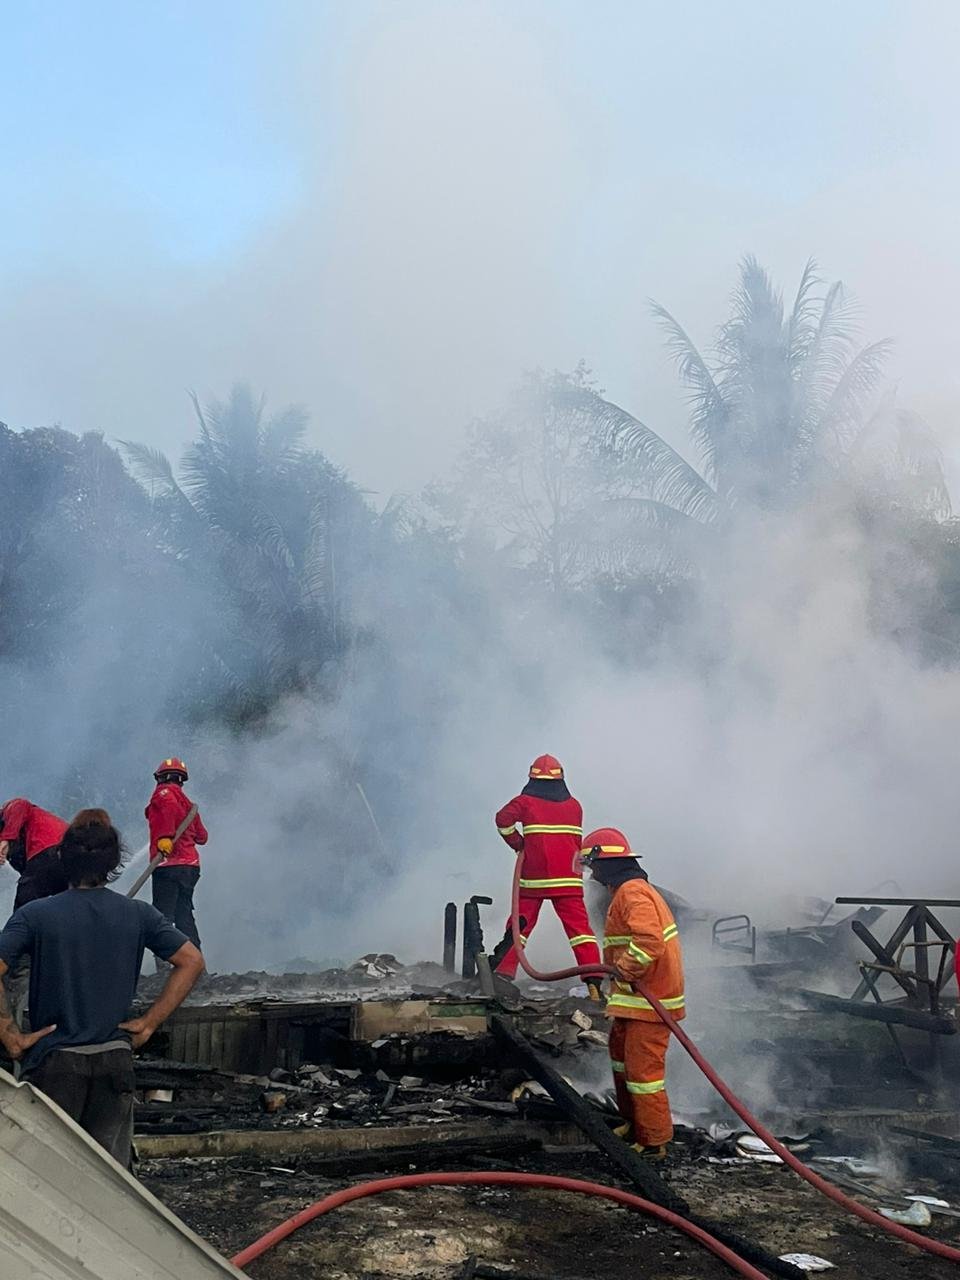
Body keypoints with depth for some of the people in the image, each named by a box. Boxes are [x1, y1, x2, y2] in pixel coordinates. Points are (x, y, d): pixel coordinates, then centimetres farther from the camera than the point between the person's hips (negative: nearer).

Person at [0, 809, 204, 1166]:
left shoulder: (34, 915, -7)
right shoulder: (138, 914, -1)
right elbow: (192, 961, 1)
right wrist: (149, 1023, 3)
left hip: (54, 1059, -2)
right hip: (116, 1061, 2)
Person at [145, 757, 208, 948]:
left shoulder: (164, 792, 2)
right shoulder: (187, 802, 23)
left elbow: (169, 805, -23)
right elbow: (201, 836, 24)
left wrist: (165, 837, -31)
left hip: (169, 864, -8)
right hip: (191, 865, 8)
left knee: (163, 916, -9)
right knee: (184, 914, 14)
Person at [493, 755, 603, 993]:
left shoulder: (526, 801, -1)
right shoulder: (574, 805, 9)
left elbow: (503, 820, -12)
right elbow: (576, 842, 13)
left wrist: (519, 844, 0)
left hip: (533, 879, -1)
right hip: (568, 879, 1)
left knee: (519, 926, 10)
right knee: (579, 927, 2)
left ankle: (501, 975, 6)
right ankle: (594, 982, -4)